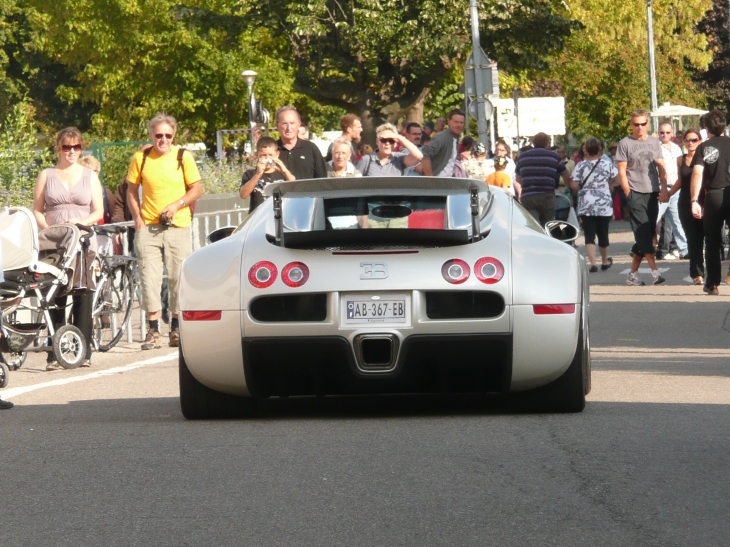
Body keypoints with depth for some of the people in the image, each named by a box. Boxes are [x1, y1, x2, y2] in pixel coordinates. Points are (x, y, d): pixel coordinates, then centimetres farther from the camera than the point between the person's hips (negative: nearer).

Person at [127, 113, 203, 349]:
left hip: (178, 226, 0)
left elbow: (197, 189, 4)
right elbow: (132, 191, 12)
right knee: (149, 276, -6)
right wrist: (138, 218, -1)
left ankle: (176, 327, 13)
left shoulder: (183, 157, 2)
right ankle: (153, 329, -2)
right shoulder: (141, 158, 5)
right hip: (148, 226, 0)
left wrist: (177, 205, -11)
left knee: (178, 276, 1)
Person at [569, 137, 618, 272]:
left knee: (589, 235, -3)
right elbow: (616, 180, 2)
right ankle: (605, 261, 32)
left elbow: (573, 185, -9)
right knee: (603, 233, 16)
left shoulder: (580, 166, -6)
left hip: (585, 206, -1)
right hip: (604, 205, 1)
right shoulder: (607, 163, -3)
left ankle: (592, 263, -18)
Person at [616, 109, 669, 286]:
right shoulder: (625, 144, 1)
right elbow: (622, 172, 0)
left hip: (652, 194, 4)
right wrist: (629, 195, -7)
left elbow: (661, 168, 11)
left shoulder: (655, 142, 12)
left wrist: (663, 189, -2)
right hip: (636, 194, -4)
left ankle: (633, 273, 11)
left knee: (646, 235, 5)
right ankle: (655, 271, -15)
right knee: (644, 234, -10)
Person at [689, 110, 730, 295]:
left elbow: (697, 174, -9)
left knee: (712, 241, 11)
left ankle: (712, 283, 13)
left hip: (712, 196, 0)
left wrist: (694, 200, -12)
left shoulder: (704, 148, 2)